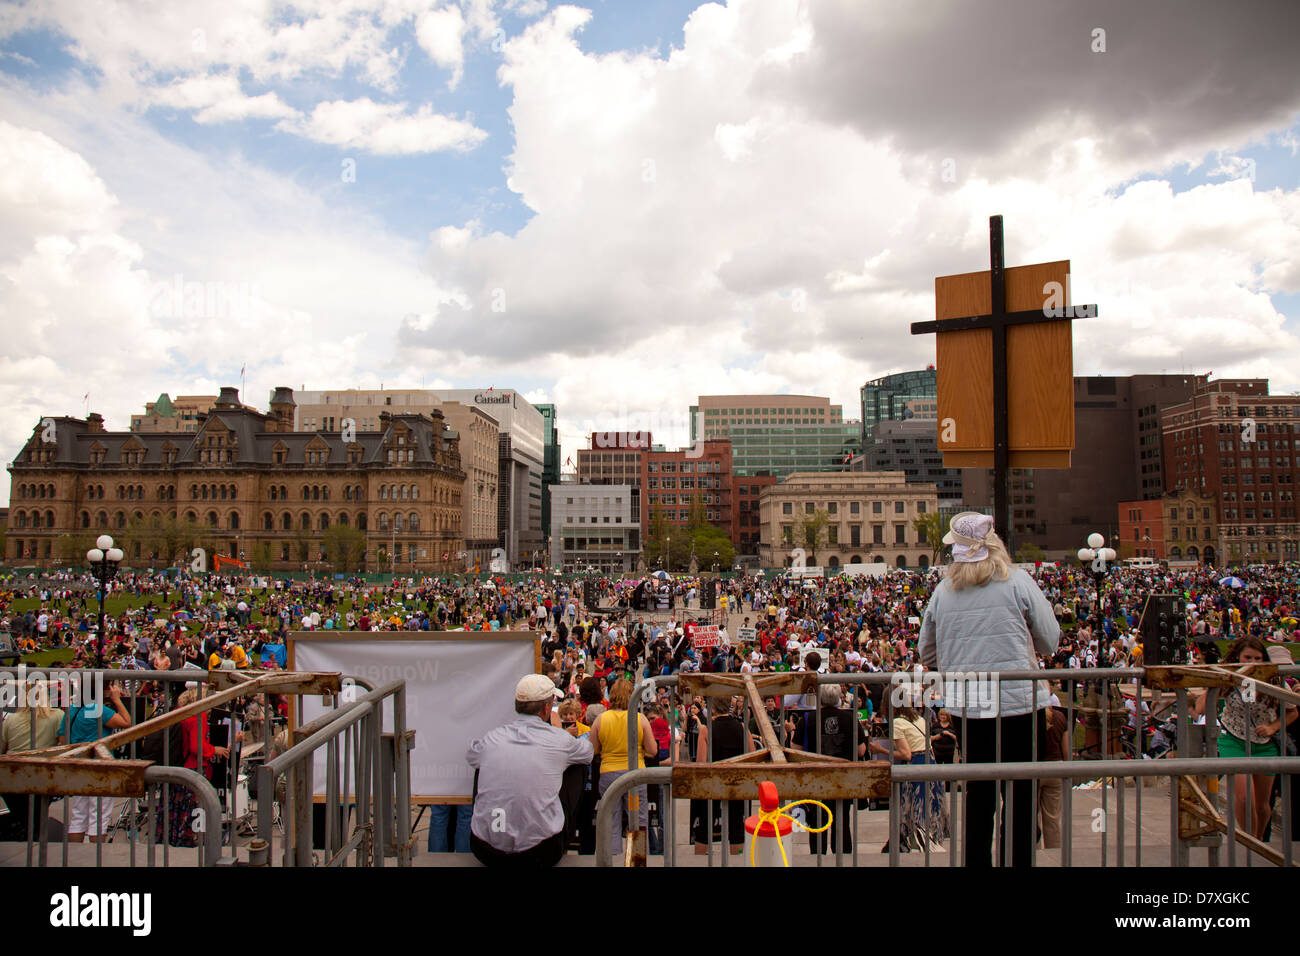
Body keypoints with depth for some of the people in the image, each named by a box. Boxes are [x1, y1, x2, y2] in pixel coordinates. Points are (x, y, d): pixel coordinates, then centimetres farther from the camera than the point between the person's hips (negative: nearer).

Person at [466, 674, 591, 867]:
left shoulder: (490, 739, -2)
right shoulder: (560, 740, -8)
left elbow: (470, 755, 24)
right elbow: (588, 752, 17)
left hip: (487, 854, 2)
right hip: (542, 854, -2)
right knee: (578, 765, 16)